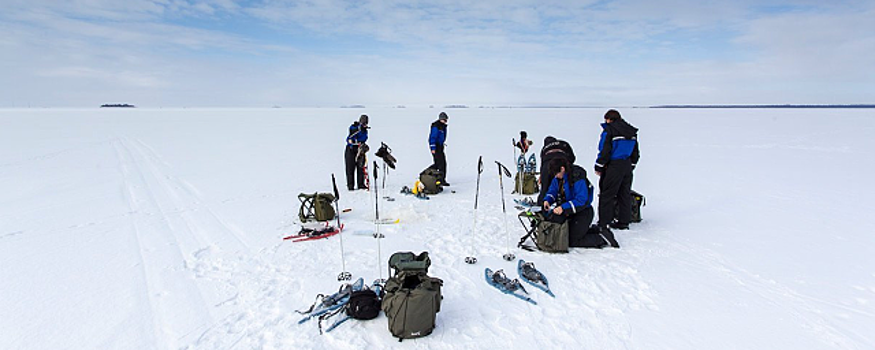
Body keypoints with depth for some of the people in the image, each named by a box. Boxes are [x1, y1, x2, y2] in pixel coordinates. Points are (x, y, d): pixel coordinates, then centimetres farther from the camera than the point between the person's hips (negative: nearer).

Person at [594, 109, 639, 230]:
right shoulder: (631, 132, 14)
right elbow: (635, 153, 18)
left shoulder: (609, 130, -10)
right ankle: (624, 221, 20)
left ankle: (604, 223, 0)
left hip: (613, 166, -7)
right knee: (625, 194, 14)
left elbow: (605, 151, -14)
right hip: (627, 166, 8)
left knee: (607, 194, -1)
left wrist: (599, 167, -7)